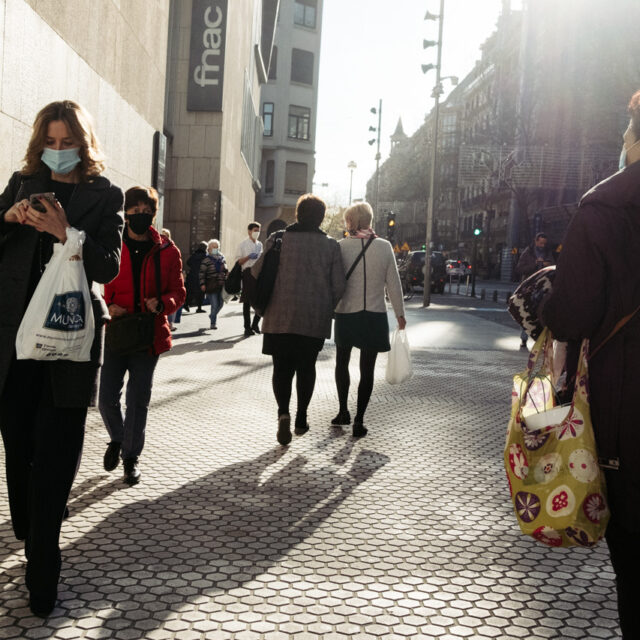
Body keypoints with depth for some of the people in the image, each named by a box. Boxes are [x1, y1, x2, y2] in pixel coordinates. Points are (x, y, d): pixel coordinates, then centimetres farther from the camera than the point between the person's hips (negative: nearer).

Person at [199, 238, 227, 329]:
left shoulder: (222, 259, 13)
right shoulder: (206, 260, -4)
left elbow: (226, 271, 21)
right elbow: (202, 273, -5)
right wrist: (202, 284, -12)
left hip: (221, 286, 5)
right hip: (211, 287, -5)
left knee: (220, 304, 11)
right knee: (215, 305, -7)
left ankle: (212, 316, 37)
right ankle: (213, 323, 5)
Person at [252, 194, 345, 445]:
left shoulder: (278, 239, -2)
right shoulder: (330, 245, 0)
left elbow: (257, 273, 0)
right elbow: (338, 286, -1)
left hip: (280, 318, -1)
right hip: (315, 320, 1)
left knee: (282, 368, 6)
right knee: (306, 367, 16)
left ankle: (283, 412, -14)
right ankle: (301, 418, 20)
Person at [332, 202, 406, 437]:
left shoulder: (341, 246, -8)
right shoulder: (384, 246, -4)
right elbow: (393, 283, 0)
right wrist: (400, 314, 9)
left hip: (346, 314, 0)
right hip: (375, 315, 1)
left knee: (342, 363, 20)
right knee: (367, 369, 7)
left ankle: (343, 411, 20)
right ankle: (359, 420, 6)